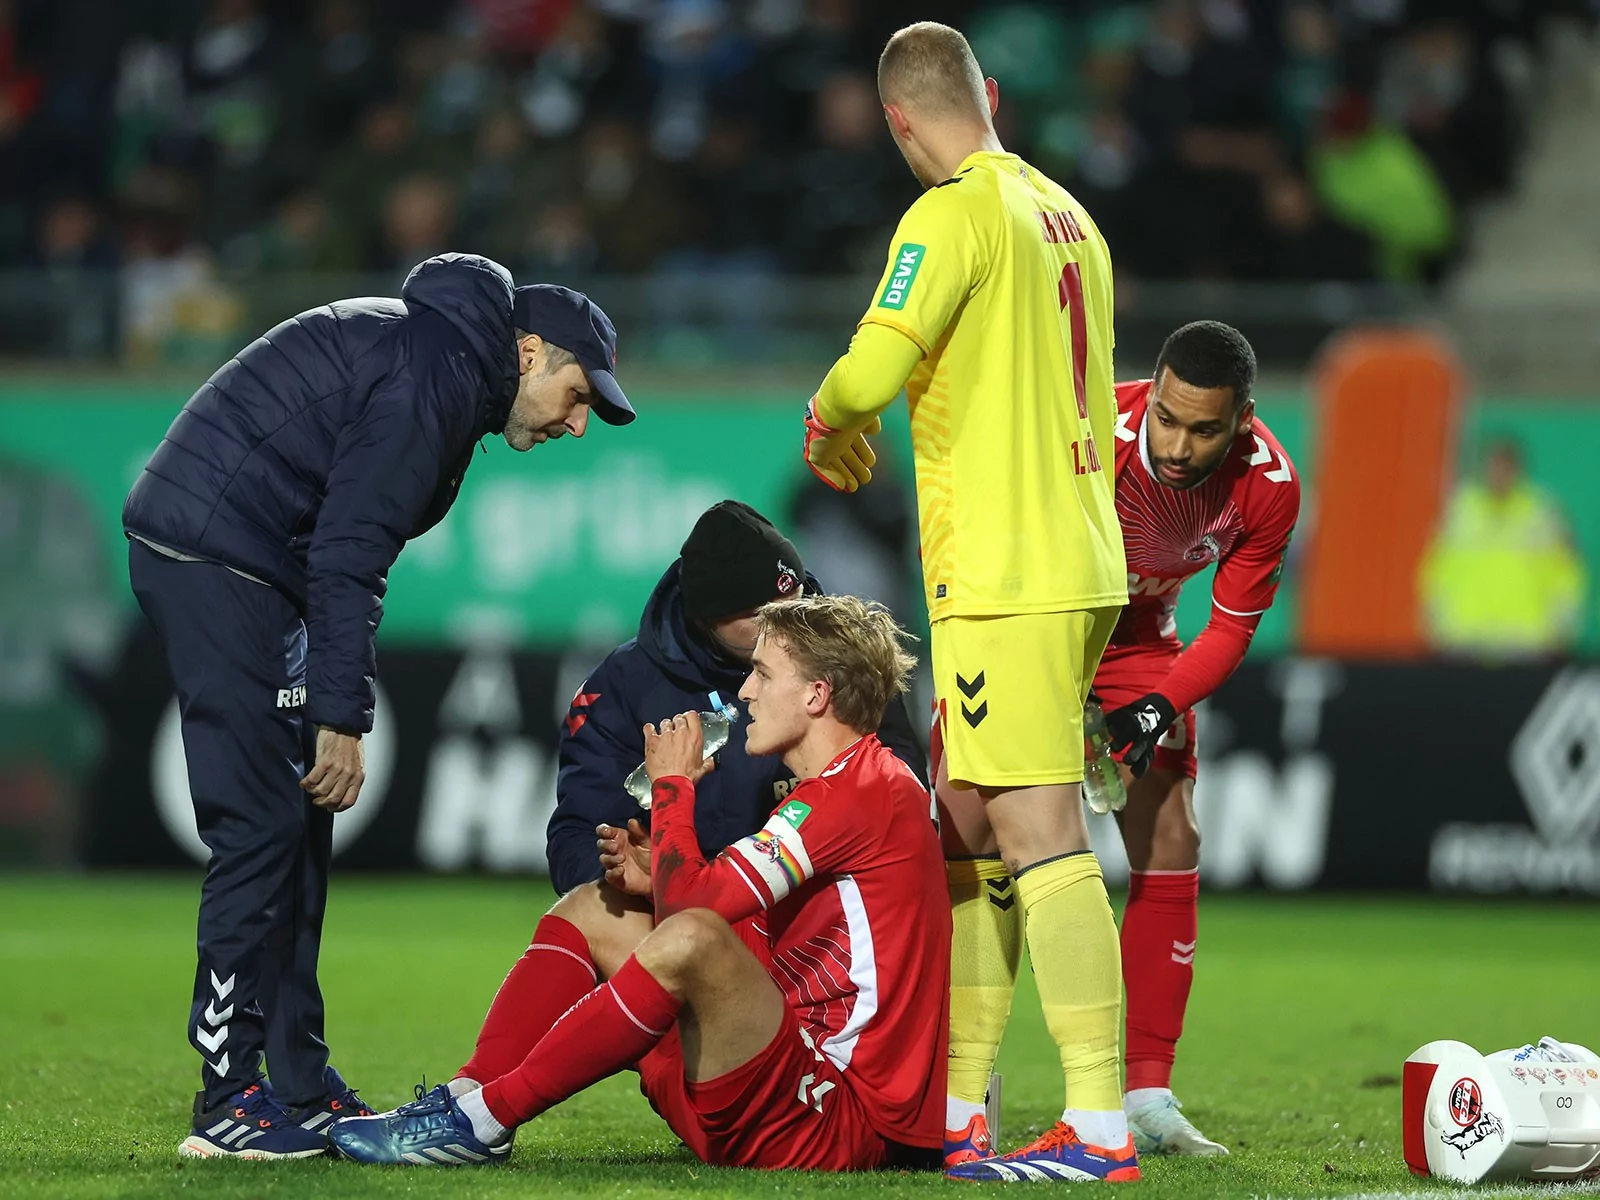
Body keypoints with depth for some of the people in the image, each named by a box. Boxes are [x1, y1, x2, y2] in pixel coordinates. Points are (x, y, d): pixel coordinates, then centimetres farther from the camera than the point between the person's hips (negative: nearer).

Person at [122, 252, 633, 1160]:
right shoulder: (434, 372, -14)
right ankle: (230, 1102, -9)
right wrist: (342, 717, -21)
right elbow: (349, 555, -21)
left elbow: (346, 546, 17)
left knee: (299, 824, 12)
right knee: (263, 823, -11)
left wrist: (335, 709, 11)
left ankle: (299, 1089, 15)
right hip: (218, 560, -11)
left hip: (236, 565, 11)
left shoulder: (440, 356, 19)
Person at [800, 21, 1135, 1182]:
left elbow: (870, 370, -20)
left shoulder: (954, 214, -11)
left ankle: (1100, 1129, -13)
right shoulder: (1070, 216, 16)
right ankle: (957, 1109, 19)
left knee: (1041, 837, -10)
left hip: (1005, 579, -9)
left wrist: (830, 424, 1)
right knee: (967, 834, 15)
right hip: (1081, 564, 9)